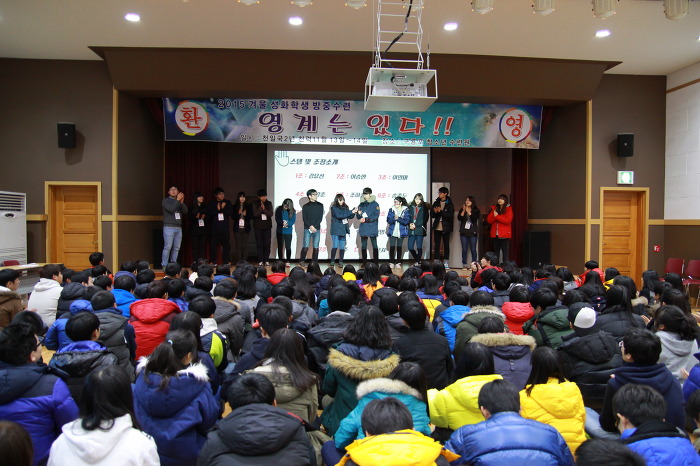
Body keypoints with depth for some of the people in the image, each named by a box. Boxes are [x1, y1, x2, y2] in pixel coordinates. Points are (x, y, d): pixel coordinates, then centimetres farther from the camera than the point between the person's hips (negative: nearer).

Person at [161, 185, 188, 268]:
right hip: (169, 227, -5)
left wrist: (182, 202, -9)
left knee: (177, 248, 2)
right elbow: (171, 209, -14)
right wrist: (177, 200, -11)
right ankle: (164, 265, -7)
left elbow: (185, 211, 4)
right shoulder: (165, 201, 4)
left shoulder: (180, 201, 17)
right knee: (168, 247, -10)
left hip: (178, 227, 5)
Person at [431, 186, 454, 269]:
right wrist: (435, 212, -14)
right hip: (437, 227, 3)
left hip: (446, 227, -2)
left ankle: (446, 262, 10)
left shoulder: (450, 204, -1)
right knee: (437, 245, 3)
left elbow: (450, 215, -12)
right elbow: (432, 215, 7)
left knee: (446, 245, 4)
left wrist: (441, 211, -21)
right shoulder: (436, 203, 9)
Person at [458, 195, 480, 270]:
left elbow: (475, 218, -12)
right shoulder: (462, 210, 10)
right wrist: (463, 211, -14)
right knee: (464, 249, 2)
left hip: (473, 233, -2)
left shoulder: (476, 210, 3)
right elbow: (459, 218, -4)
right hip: (464, 232, 2)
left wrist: (468, 212, -16)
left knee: (473, 249, 0)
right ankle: (464, 265, 7)